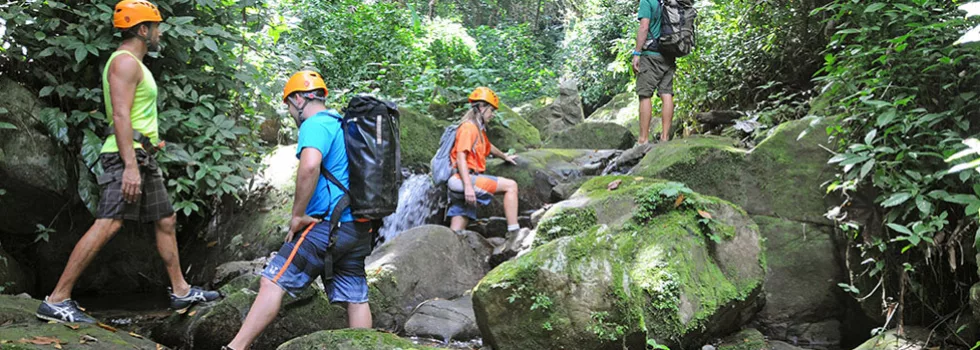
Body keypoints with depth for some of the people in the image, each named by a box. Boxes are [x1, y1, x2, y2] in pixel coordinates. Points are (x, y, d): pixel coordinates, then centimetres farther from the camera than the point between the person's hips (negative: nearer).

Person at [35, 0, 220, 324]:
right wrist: (130, 165, -26)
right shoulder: (125, 61, -10)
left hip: (142, 157, 11)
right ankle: (57, 300, -13)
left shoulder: (134, 64, 21)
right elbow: (120, 115, -20)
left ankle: (180, 291, 21)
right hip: (128, 155, -11)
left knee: (166, 221, 13)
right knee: (108, 224, -16)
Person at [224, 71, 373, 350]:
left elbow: (310, 165, -27)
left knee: (273, 282, -6)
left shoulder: (315, 124, -7)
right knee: (355, 297, 8)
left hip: (329, 225, -9)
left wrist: (297, 215, -19)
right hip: (359, 228, 9)